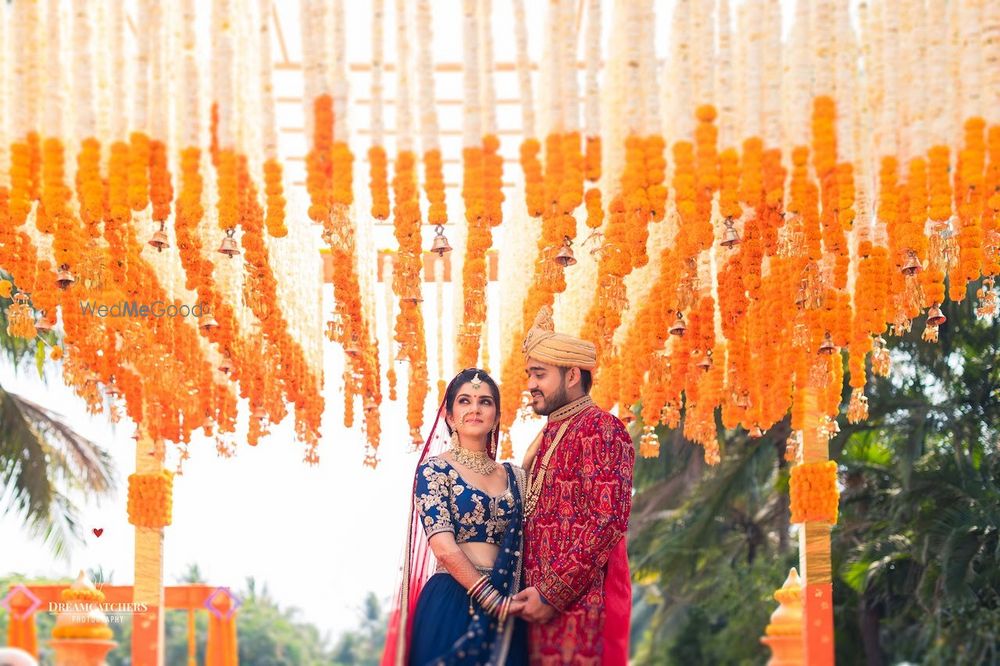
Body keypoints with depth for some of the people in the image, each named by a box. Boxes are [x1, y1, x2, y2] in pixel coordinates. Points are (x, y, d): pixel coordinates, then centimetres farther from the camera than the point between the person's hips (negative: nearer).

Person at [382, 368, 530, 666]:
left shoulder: (514, 476, 14)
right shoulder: (435, 469, -2)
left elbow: (523, 545, 12)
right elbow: (444, 547, -12)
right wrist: (491, 599, -16)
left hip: (504, 607, 5)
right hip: (450, 606, -5)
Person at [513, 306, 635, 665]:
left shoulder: (599, 428, -9)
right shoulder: (551, 435, 19)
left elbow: (607, 521, -18)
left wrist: (551, 594, -18)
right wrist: (533, 591, 8)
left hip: (579, 603, -8)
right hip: (543, 602, 8)